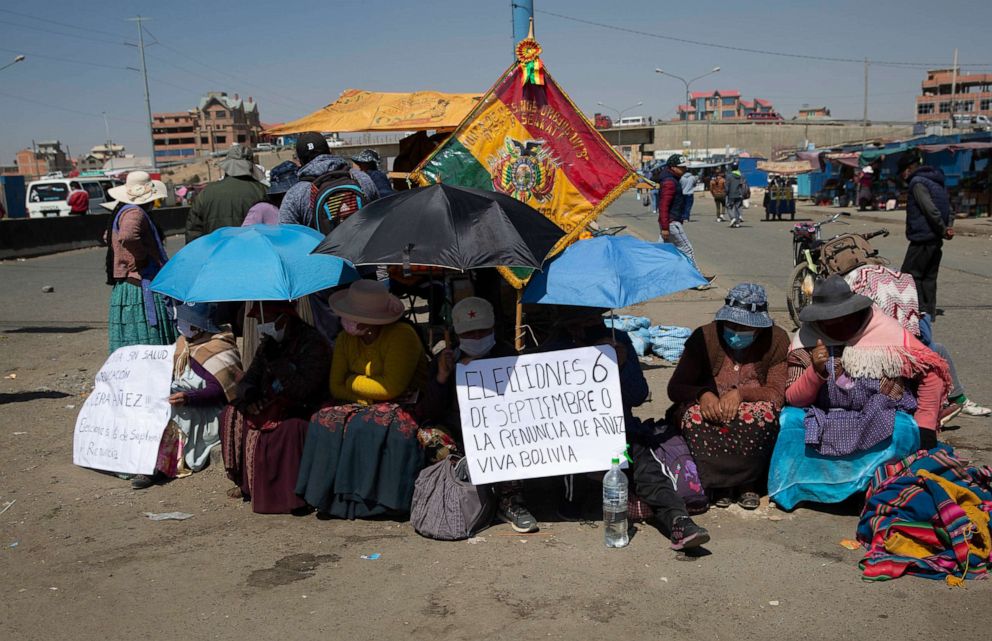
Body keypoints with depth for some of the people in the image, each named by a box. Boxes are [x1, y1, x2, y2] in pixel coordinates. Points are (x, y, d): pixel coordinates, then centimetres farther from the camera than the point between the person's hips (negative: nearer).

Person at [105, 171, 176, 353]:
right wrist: (143, 257, -21)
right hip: (142, 286, -10)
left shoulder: (121, 211, 18)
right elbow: (128, 236, -36)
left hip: (123, 286, 10)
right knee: (148, 341, -8)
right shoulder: (134, 213, -15)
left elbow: (109, 237, 36)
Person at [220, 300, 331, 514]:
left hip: (303, 409, -8)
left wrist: (276, 360, -23)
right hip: (272, 406, 8)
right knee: (232, 414, -4)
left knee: (291, 427, -38)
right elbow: (249, 378, 15)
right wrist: (247, 392, -9)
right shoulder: (269, 344, 13)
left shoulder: (312, 344, -14)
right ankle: (246, 482, 1)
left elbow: (302, 388, -24)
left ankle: (292, 494, -24)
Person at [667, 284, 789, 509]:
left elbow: (777, 393, -9)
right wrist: (703, 394, -28)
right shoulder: (705, 337, -8)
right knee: (694, 415, -34)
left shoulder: (776, 340, -6)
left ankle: (747, 483, -14)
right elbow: (675, 387, -6)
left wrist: (740, 393, -28)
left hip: (751, 411, 0)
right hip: (711, 411, 0)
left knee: (764, 413, -35)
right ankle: (719, 483, -16)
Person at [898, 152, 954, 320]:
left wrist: (943, 230, -13)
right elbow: (948, 206, 18)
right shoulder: (938, 181, 18)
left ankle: (920, 311, -7)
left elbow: (930, 209, -22)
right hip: (936, 239, 9)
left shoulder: (918, 183, -13)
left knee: (910, 275, -4)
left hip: (922, 238, -9)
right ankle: (930, 312, 15)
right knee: (929, 277, 13)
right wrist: (949, 226, 4)